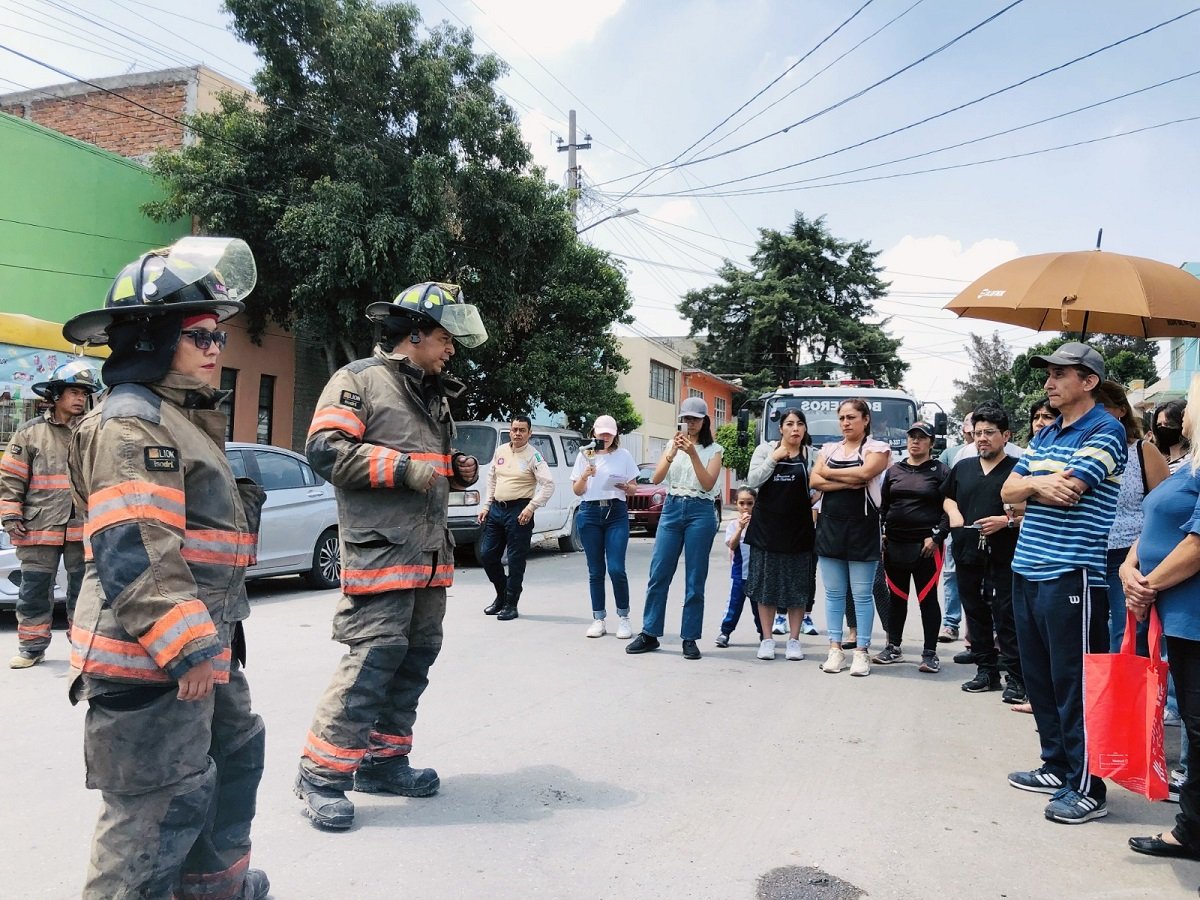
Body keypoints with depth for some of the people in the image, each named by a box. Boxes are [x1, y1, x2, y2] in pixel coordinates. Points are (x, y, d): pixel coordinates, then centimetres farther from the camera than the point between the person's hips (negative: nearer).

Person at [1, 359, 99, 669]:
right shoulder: (30, 432, 2)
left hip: (84, 528, 1)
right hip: (38, 527, -1)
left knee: (84, 589, 8)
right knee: (34, 590, 6)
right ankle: (32, 647, 18)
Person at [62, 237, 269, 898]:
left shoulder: (182, 418, 18)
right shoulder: (131, 421, -16)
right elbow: (135, 552, -25)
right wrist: (187, 646, -26)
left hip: (202, 646, 11)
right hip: (150, 656, -11)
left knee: (235, 752, 24)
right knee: (163, 805, -4)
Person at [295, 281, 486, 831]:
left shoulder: (434, 395, 23)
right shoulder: (359, 379, -3)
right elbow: (325, 450, -13)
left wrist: (456, 471, 11)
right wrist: (405, 466, -18)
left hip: (430, 550, 9)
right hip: (380, 548, -9)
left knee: (417, 656, 11)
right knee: (374, 657, -12)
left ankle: (383, 759, 25)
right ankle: (321, 775, 0)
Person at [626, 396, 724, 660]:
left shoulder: (713, 449, 4)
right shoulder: (673, 444, 11)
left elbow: (708, 484, -9)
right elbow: (656, 478, 0)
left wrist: (693, 453, -18)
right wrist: (673, 452, -14)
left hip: (700, 511, -2)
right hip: (671, 509, 2)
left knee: (695, 579, 1)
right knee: (658, 574, 1)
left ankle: (689, 638, 8)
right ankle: (649, 633, 9)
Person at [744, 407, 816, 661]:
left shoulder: (811, 454, 4)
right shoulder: (765, 449, 3)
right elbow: (752, 480, -7)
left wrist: (811, 502, -12)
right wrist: (773, 458, -14)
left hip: (798, 529, 0)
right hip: (766, 527, 0)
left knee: (797, 585, 5)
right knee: (766, 583, 5)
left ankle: (794, 639, 16)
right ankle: (767, 639, 14)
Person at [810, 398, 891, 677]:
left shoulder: (877, 448, 1)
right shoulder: (829, 448, 14)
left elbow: (865, 473, -18)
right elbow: (815, 481, 1)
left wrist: (829, 473, -5)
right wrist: (848, 482, -12)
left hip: (862, 526, -4)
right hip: (830, 525, 4)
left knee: (862, 594, 1)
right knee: (833, 593, 7)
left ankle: (862, 651, 8)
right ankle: (835, 649, 14)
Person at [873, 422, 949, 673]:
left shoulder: (940, 471, 1)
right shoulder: (894, 470, 12)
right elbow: (882, 505, 15)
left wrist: (936, 536, -12)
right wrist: (880, 534, 6)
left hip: (926, 546, -4)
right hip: (894, 544, 4)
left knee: (928, 598, 0)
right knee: (896, 597, 11)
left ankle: (930, 653, 8)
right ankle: (893, 648, 21)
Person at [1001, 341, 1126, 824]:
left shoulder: (1105, 431, -8)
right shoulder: (1046, 434, 16)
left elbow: (1065, 490, -19)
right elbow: (1009, 490, 11)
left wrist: (1030, 483, 0)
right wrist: (1038, 483, -9)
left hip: (1071, 575, -8)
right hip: (1028, 571, 8)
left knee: (1074, 685, -3)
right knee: (1039, 677, 15)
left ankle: (1086, 789, 7)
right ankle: (1057, 766, 28)